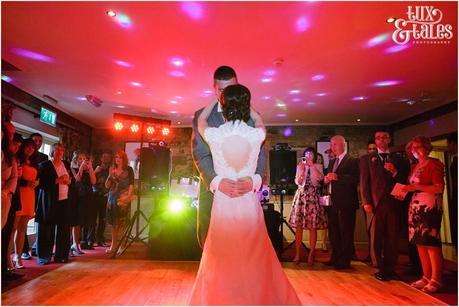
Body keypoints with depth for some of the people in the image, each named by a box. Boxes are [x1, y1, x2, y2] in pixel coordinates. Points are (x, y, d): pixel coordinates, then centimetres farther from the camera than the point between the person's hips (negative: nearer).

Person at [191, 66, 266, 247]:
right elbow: (200, 154, -6)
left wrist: (255, 179, -23)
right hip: (212, 189, 1)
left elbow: (260, 152, -2)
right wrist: (217, 181, -23)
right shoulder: (202, 116, 4)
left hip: (244, 190, 0)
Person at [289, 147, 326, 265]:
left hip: (313, 197, -1)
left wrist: (312, 165, -10)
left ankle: (311, 255, 4)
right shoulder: (300, 166, 13)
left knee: (313, 227, -4)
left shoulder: (318, 166, 10)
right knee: (298, 226, -2)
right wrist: (302, 170, -8)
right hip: (301, 196, 1)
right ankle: (297, 254, 4)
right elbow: (298, 182, 3)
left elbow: (320, 177, -10)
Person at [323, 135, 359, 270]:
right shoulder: (332, 162, 18)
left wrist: (337, 177, -24)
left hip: (346, 203, -8)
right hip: (333, 202, 8)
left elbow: (355, 179, -18)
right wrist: (326, 180, 0)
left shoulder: (352, 161, -6)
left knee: (346, 233, 0)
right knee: (333, 232, 14)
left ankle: (345, 261, 11)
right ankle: (335, 258, 26)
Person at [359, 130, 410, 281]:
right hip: (376, 203, -2)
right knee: (377, 238, 1)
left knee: (393, 238, 5)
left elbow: (404, 181, 11)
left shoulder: (398, 159, 16)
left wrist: (395, 172, -8)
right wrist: (366, 202, -7)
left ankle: (390, 269, 17)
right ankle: (381, 269, 12)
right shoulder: (367, 159, 10)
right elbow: (364, 182, 2)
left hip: (393, 203, 2)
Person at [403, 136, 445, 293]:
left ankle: (436, 280, 1)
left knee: (431, 243, -6)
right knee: (420, 243, 8)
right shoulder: (415, 167, 18)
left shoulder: (433, 164, -4)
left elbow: (439, 188, -11)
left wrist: (417, 186, -17)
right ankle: (426, 277, 16)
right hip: (415, 207, 7)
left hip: (430, 207, -7)